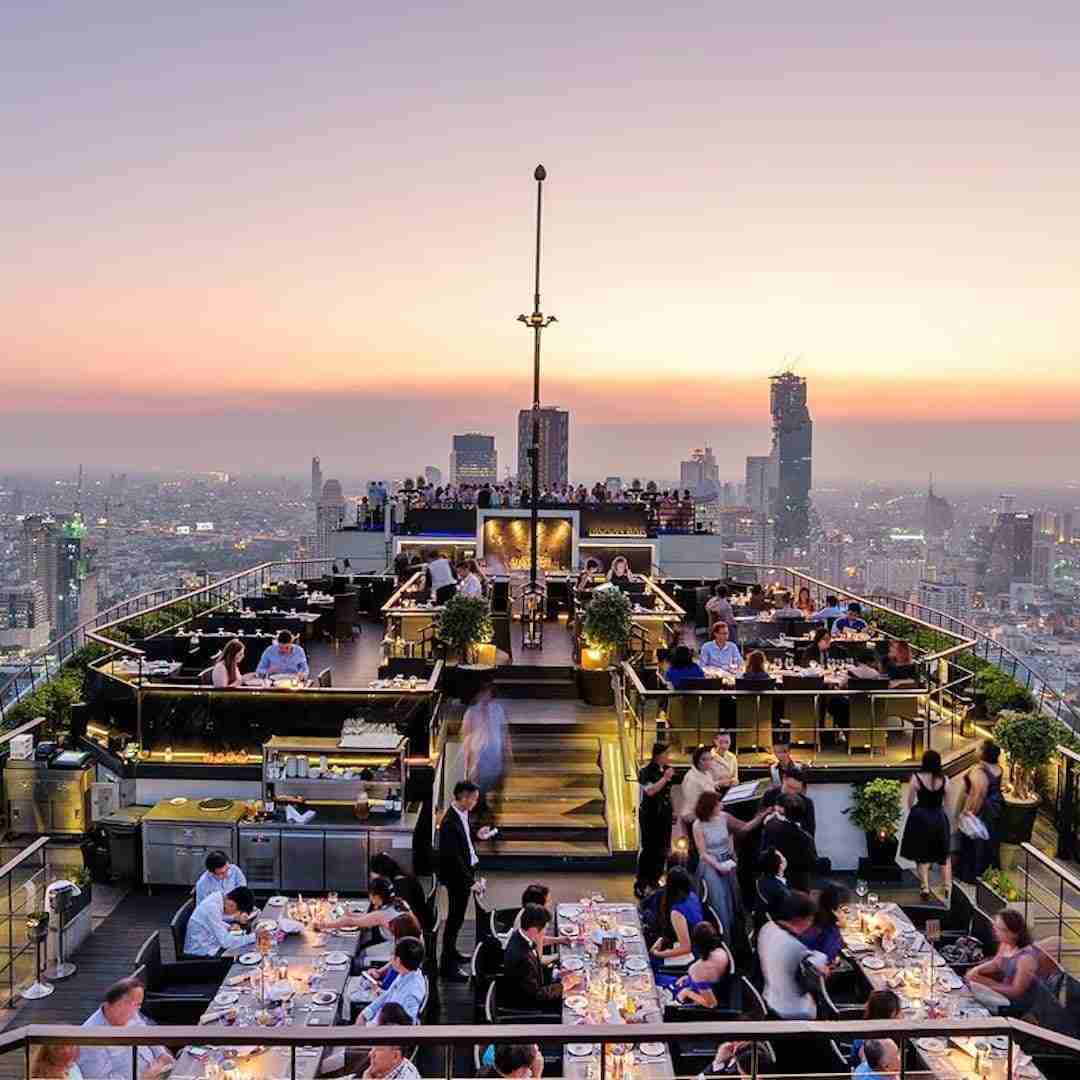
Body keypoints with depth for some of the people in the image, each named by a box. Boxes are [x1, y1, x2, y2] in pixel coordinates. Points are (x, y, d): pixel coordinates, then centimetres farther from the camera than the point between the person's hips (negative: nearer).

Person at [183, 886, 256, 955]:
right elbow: (226, 942, -29)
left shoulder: (218, 896, -5)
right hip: (200, 954, -8)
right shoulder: (212, 907, -28)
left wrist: (237, 917, 1)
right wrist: (252, 937, -24)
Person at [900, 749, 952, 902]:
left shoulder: (916, 778, -13)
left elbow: (910, 803, -4)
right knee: (944, 855, 16)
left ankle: (925, 888, 7)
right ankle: (947, 887, 11)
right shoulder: (944, 780, -7)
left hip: (920, 818, -2)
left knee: (922, 855, 10)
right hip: (940, 818, 2)